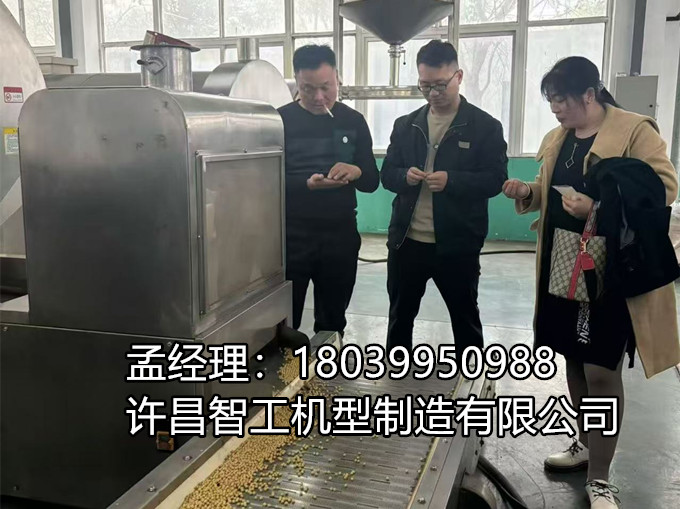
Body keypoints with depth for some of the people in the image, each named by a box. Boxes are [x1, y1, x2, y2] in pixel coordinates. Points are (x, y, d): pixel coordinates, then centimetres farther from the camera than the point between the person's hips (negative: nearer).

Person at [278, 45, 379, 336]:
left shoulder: (354, 121, 5)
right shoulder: (281, 120, -2)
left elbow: (372, 181, 6)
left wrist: (356, 172, -17)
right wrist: (307, 184, -26)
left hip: (341, 237, 3)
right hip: (291, 237, -2)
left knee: (333, 323, 16)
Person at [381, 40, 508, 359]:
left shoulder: (485, 126, -4)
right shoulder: (405, 125, 8)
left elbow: (496, 179, -9)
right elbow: (386, 174, 9)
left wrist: (451, 180, -24)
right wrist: (405, 176, -14)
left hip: (457, 244, -3)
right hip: (406, 241, 4)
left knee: (465, 318, 13)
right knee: (400, 316, 16)